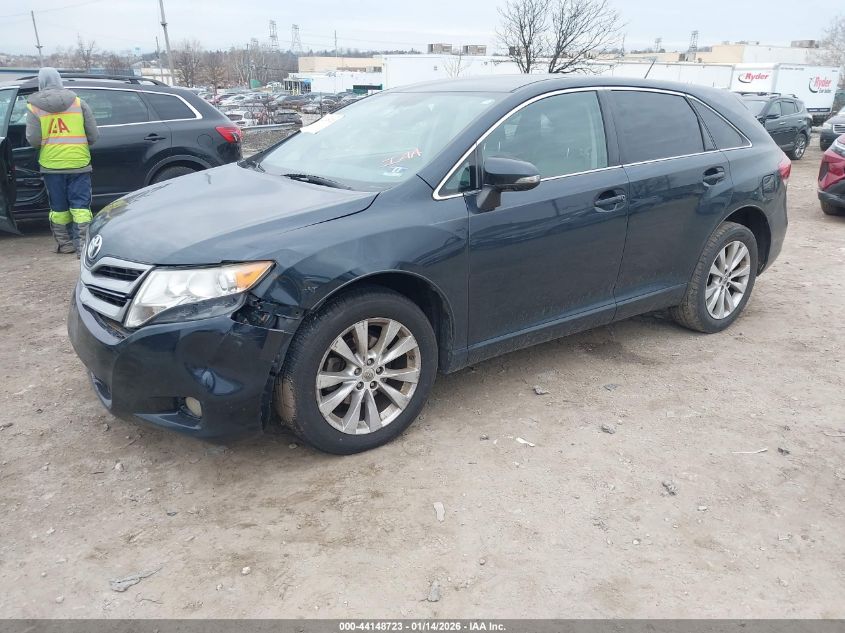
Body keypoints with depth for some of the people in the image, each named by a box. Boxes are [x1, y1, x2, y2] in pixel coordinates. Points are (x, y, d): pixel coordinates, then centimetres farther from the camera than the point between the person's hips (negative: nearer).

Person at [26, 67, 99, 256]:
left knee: (58, 208, 12)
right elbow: (93, 135, 0)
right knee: (80, 206, 1)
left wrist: (47, 144, 14)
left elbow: (33, 140, -7)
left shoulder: (34, 107, 0)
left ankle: (65, 244, 19)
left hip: (51, 165, 0)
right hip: (78, 163, 0)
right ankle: (83, 245, -6)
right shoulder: (78, 103, 2)